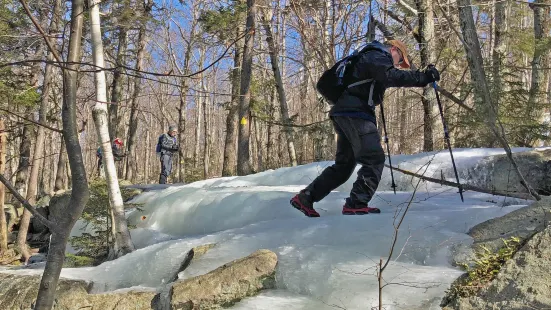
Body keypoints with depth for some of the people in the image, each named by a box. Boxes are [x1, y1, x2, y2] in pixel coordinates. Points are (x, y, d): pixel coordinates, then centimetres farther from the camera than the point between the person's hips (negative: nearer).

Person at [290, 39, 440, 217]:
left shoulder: (370, 58, 30)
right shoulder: (377, 56, -1)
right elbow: (392, 76, -20)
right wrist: (424, 77, -19)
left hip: (343, 113, 10)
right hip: (355, 114, -10)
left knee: (344, 164, 12)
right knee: (374, 159, -12)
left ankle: (305, 197, 12)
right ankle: (356, 204, -16)